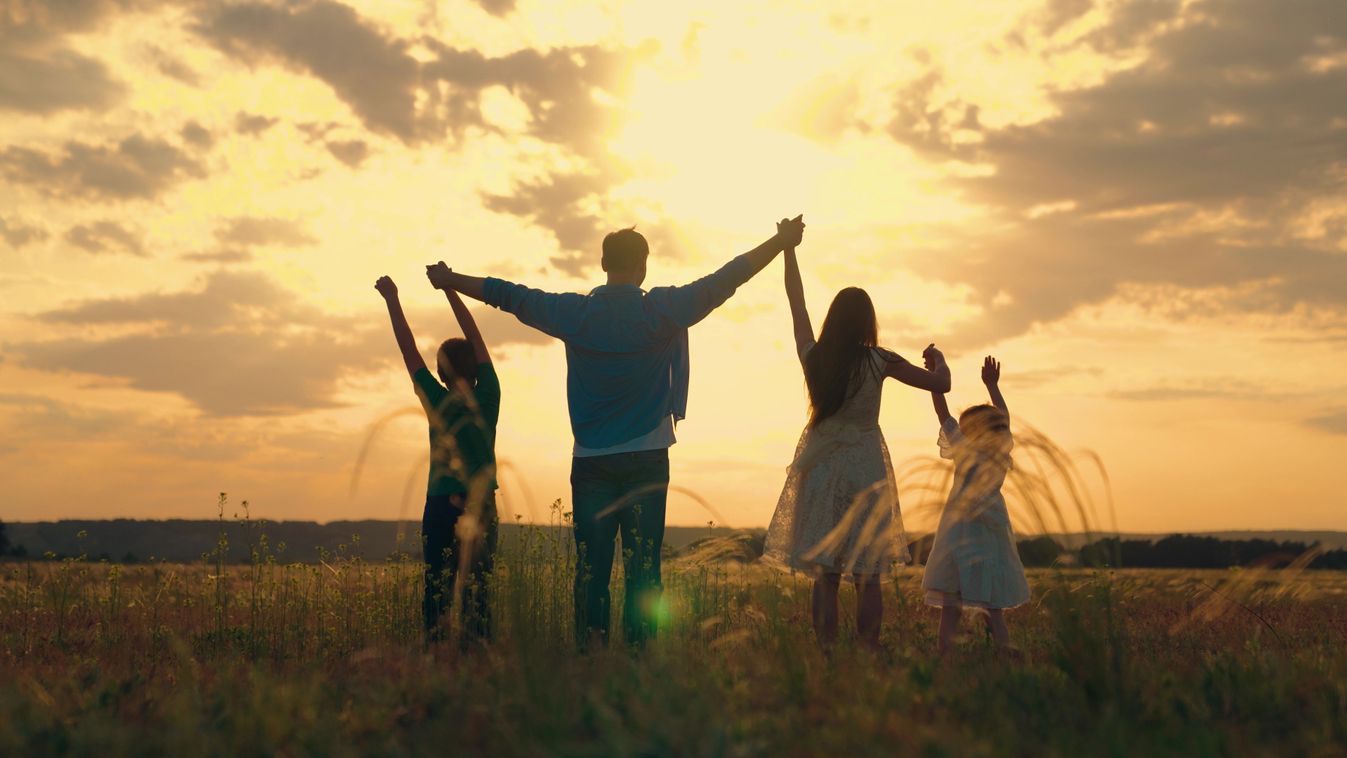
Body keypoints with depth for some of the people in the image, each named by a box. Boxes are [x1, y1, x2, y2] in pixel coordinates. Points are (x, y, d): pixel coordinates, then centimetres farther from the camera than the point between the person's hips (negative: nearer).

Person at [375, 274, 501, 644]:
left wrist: (392, 300, 9)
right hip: (483, 506, 2)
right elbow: (475, 337, 6)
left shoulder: (439, 402, -6)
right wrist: (450, 290, 11)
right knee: (477, 591, 3)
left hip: (442, 506, -2)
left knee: (437, 589, -1)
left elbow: (409, 350, 1)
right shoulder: (487, 398, 0)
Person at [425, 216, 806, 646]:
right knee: (643, 567, 0)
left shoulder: (574, 312, 1)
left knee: (591, 567, 2)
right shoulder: (662, 310, -4)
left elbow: (508, 295, 10)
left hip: (590, 462, 2)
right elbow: (724, 281, 0)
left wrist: (450, 281, 25)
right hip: (647, 461, -1)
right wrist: (782, 241, 8)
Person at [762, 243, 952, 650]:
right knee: (868, 578, 2)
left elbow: (796, 301, 11)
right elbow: (942, 384, -2)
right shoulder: (878, 361, -8)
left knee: (825, 574, 4)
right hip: (865, 468, -2)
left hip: (820, 465, 3)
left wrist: (788, 247, 21)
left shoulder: (813, 356, -2)